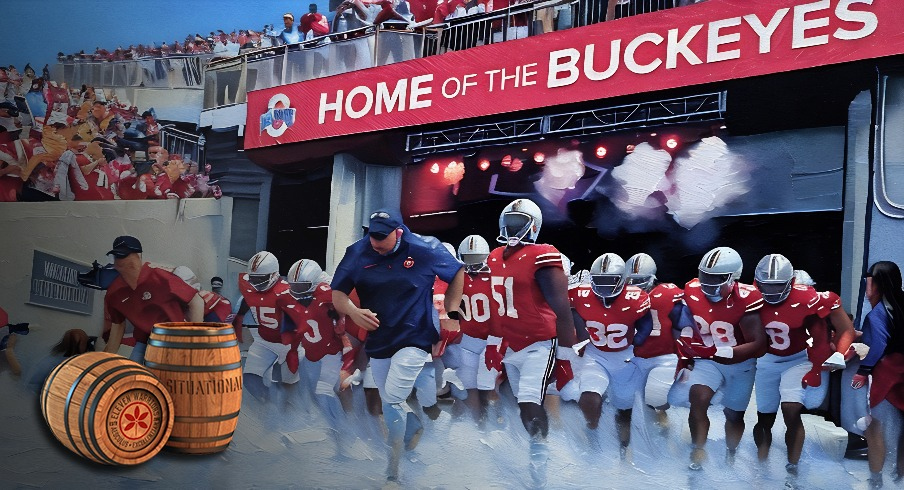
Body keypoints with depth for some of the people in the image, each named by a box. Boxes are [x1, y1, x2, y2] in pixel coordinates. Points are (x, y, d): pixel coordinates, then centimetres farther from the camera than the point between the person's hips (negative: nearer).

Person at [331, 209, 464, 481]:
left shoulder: (424, 250, -13)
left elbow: (458, 273, 3)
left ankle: (393, 471, 1)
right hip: (377, 343, 5)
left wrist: (451, 314, 0)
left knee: (393, 401, -12)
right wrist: (353, 311, -23)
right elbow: (337, 293, -2)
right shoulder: (357, 253, -6)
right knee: (391, 403, 17)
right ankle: (415, 428, 49)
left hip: (414, 339, -4)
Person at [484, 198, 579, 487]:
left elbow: (561, 309, -15)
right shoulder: (495, 258, 8)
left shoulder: (542, 258, -16)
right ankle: (539, 450, 28)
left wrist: (566, 354, -14)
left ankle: (539, 454, 8)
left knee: (530, 407, -15)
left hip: (538, 346, -7)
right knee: (526, 407, 13)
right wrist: (493, 342, 20)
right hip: (509, 347, 7)